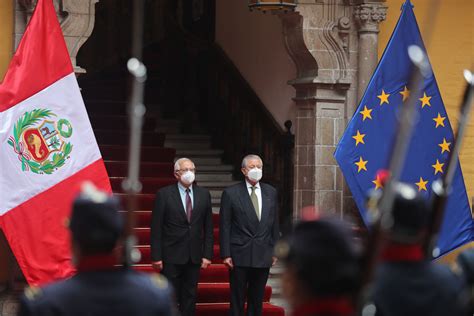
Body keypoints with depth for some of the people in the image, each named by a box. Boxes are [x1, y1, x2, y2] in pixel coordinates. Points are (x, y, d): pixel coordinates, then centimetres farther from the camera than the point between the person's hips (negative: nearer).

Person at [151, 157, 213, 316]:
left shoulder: (203, 194, 6)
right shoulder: (164, 194, -4)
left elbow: (208, 227, 8)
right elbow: (156, 228, -5)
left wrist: (207, 255, 2)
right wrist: (156, 257, -10)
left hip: (194, 256, 3)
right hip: (171, 256, -3)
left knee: (190, 297, 8)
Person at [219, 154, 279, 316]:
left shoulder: (271, 192, 9)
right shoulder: (231, 193, -3)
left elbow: (274, 224, 12)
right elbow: (224, 226, -4)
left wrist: (274, 251, 8)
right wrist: (226, 254, -9)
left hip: (263, 255, 4)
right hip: (240, 256, -3)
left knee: (257, 299, 9)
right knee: (237, 300, 2)